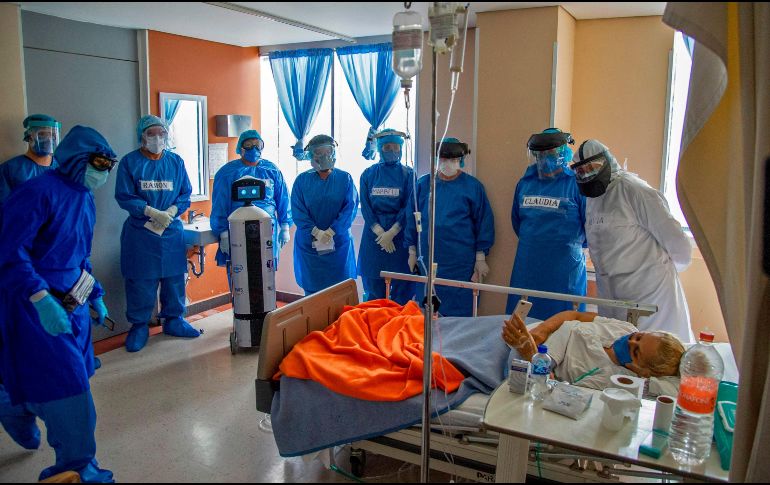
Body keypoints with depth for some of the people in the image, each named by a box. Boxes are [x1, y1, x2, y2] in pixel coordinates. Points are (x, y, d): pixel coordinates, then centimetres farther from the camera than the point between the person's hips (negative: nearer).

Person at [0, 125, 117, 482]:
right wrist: (42, 300, -32)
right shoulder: (38, 192, -18)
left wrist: (95, 296, 19)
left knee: (72, 376, 17)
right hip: (33, 303, -8)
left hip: (69, 302, 9)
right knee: (64, 381, -6)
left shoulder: (84, 198, 9)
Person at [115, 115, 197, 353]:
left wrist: (170, 212, -13)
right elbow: (124, 196, -7)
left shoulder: (176, 161, 7)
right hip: (139, 232, -2)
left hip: (172, 231, 3)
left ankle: (173, 320, 23)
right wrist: (153, 212, -18)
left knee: (174, 277, 8)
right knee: (140, 281, 2)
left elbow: (186, 194, 5)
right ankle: (139, 325, 16)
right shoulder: (129, 162, -1)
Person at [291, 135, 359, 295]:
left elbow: (350, 208, -6)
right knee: (312, 289, 5)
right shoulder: (302, 180, 4)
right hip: (309, 244, 0)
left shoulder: (345, 178, 3)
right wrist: (316, 233, -15)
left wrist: (330, 232, -16)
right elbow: (298, 211, -3)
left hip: (338, 243, 0)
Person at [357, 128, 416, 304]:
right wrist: (380, 233, -12)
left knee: (402, 289, 0)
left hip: (400, 235, -1)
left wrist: (391, 233, -15)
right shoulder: (368, 174, 7)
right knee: (374, 289, 5)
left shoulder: (408, 174, 2)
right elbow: (365, 207, 0)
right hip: (374, 235, 2)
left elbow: (409, 207, -6)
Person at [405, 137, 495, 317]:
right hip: (427, 260, 3)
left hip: (460, 263, -2)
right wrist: (412, 253, 9)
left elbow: (483, 222, 0)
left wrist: (480, 258, -3)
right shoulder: (424, 184, 5)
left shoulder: (472, 186, -1)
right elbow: (412, 219, 10)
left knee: (459, 312, 3)